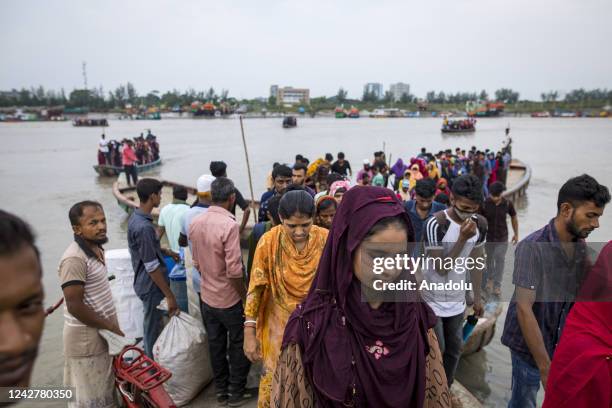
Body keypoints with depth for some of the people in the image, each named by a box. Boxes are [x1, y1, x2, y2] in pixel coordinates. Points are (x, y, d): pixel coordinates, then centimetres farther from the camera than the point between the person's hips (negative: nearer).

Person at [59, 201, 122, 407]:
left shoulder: (95, 248, 5)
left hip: (102, 334, 9)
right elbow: (75, 306, -24)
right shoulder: (74, 259, -24)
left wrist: (111, 327, 12)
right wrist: (111, 327, -16)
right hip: (86, 339, -9)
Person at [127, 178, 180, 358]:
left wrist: (166, 252, 16)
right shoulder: (144, 227, -28)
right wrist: (169, 295, -20)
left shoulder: (135, 217, 3)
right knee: (153, 330, 6)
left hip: (145, 282, 10)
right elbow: (152, 267, -25)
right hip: (152, 286, -10)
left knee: (152, 326, 24)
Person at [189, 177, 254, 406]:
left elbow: (196, 262, 7)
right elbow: (234, 269, -25)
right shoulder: (229, 225, -24)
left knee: (216, 345, 17)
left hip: (207, 296, 6)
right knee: (239, 346, 12)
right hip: (229, 299, -6)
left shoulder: (195, 223, -3)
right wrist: (245, 294, -12)